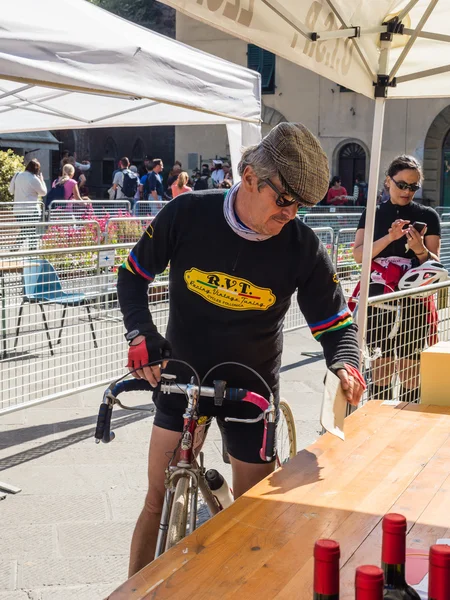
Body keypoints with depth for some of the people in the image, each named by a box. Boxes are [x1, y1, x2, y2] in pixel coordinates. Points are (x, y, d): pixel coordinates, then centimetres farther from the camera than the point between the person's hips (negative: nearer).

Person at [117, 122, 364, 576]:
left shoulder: (303, 248, -17)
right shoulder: (187, 214, -17)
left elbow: (337, 324, -7)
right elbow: (132, 275, -3)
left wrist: (344, 366, -27)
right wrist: (141, 332, -18)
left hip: (251, 388, 0)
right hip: (181, 378, 0)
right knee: (158, 500, 4)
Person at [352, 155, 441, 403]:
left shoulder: (428, 216, 3)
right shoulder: (372, 214, 7)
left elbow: (434, 264, 0)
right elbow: (358, 255, -6)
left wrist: (420, 249, -21)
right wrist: (390, 237, -20)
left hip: (412, 301, -1)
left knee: (409, 367, -2)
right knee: (381, 363, 6)